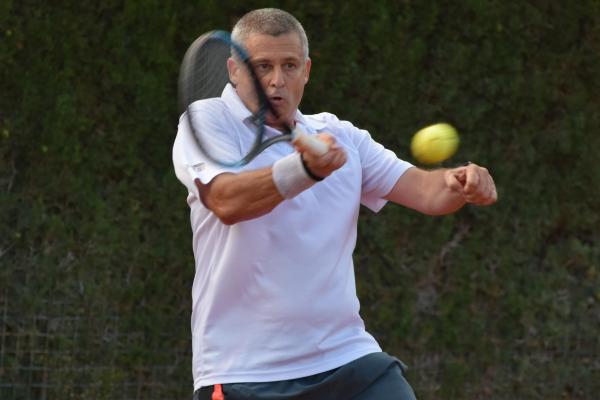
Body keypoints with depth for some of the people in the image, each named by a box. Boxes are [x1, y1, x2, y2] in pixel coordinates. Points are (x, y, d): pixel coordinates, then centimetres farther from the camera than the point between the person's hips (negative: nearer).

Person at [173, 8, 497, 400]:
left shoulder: (339, 136, 13)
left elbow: (423, 189, 5)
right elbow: (227, 201, -23)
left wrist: (461, 182, -18)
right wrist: (304, 169, -39)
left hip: (348, 358, 4)